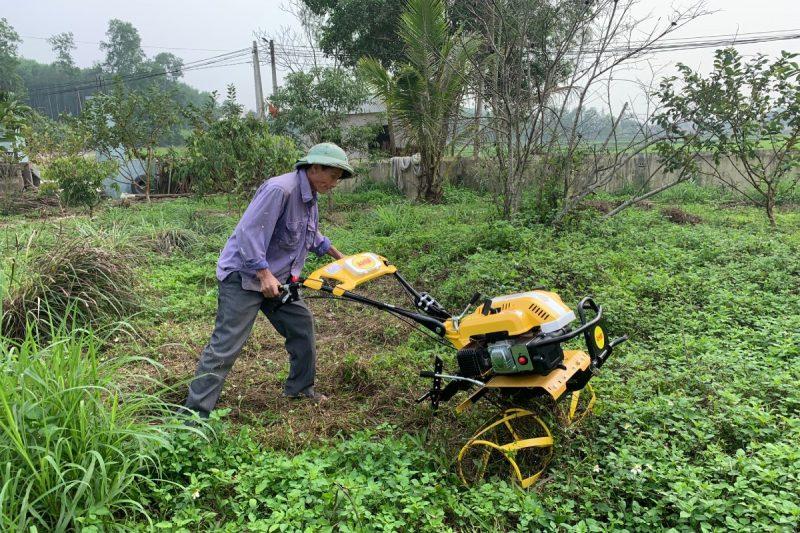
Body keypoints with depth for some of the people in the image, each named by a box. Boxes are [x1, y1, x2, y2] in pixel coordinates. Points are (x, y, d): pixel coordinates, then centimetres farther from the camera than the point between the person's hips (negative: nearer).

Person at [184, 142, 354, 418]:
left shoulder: (310, 198, 8)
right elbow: (248, 233, -28)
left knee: (302, 323, 14)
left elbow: (312, 235, 27)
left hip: (276, 278, 10)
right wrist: (264, 275, -28)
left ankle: (300, 387, 31)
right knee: (226, 346, -10)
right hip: (244, 275, -10)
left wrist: (338, 256, 32)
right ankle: (195, 414, -1)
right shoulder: (280, 189, -24)